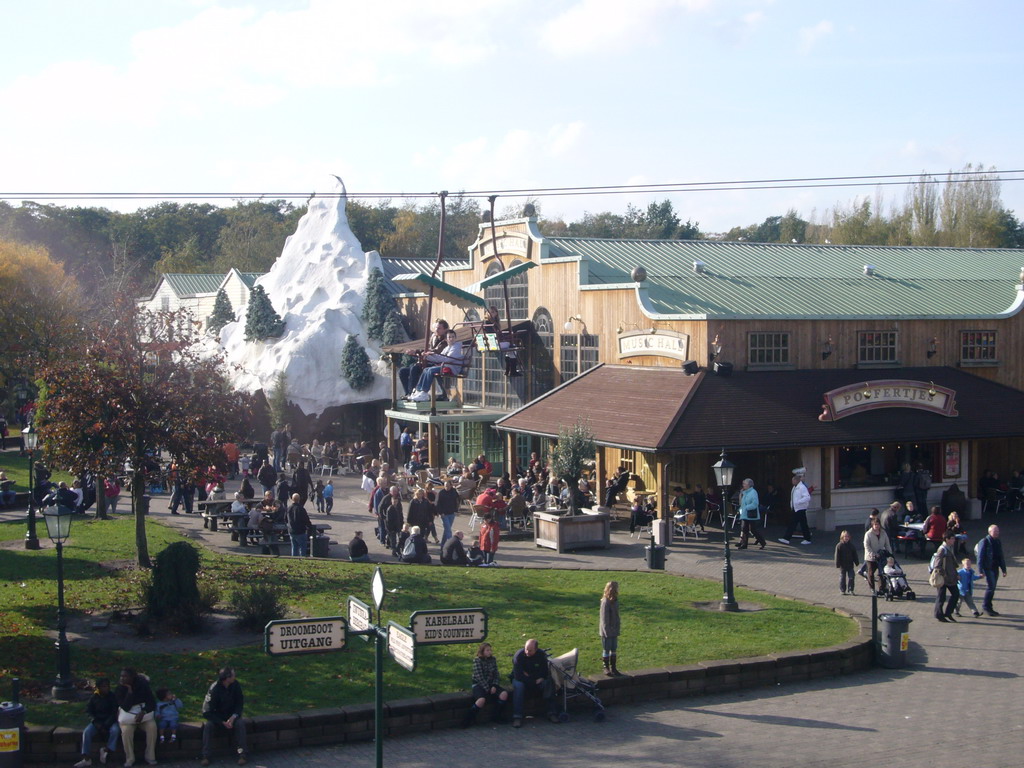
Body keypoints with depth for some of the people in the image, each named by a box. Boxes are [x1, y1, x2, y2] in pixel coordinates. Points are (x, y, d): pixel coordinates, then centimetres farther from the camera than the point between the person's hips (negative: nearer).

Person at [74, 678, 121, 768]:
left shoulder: (112, 697, -5)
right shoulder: (94, 698, 0)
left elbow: (114, 713, -8)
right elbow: (89, 712, 1)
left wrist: (105, 725, -19)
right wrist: (96, 723, -16)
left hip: (110, 721, -1)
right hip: (97, 721, 1)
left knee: (115, 730, -34)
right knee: (86, 732, -26)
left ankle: (106, 750, -17)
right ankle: (86, 759, -27)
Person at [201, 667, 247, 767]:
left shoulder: (235, 685, -10)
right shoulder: (214, 689, -22)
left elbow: (240, 703, -1)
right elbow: (207, 712, -21)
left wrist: (233, 717, -19)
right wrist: (222, 722, -26)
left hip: (231, 716, 2)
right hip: (216, 717, -2)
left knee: (240, 723, -28)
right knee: (208, 725, -31)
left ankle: (242, 754, -25)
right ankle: (206, 756, -26)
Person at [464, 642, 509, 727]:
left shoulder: (493, 659, 8)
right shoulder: (477, 660, -10)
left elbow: (496, 674, 8)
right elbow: (479, 677, -15)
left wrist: (494, 686, -9)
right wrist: (488, 689, -17)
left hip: (491, 684, 6)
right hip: (478, 685, -6)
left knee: (504, 694, -20)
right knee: (482, 700, -35)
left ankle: (496, 717, -7)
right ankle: (468, 719, -20)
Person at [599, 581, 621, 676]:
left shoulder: (615, 601, 5)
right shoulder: (605, 602, -21)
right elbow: (604, 619, -19)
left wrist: (617, 630, 13)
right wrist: (607, 632, -19)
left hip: (614, 631, 8)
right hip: (606, 632, -8)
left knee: (614, 650, 14)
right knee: (606, 650, 5)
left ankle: (613, 668, 24)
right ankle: (606, 668, 17)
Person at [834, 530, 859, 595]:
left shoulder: (851, 545, 6)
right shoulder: (839, 546, -6)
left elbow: (855, 555, 12)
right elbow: (837, 556, -6)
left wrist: (856, 562, 9)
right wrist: (838, 564, -10)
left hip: (850, 565, 3)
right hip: (842, 565, -3)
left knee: (851, 577, 1)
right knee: (842, 578, 5)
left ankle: (850, 590, 9)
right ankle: (842, 590, 14)